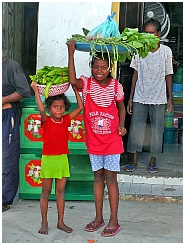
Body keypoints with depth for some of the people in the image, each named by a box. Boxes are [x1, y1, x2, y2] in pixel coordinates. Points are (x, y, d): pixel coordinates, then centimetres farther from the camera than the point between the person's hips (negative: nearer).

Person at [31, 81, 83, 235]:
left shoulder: (66, 120, 3)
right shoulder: (46, 120, -7)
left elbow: (80, 107, 1)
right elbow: (41, 110, -27)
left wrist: (76, 89, 0)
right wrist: (36, 90, -26)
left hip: (62, 159, 4)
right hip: (48, 158, -3)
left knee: (61, 192, 11)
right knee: (46, 193, 7)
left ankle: (60, 222, 21)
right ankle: (44, 223, 18)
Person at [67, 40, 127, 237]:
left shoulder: (116, 86, -6)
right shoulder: (87, 84, -6)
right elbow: (72, 81, -28)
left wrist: (121, 125, -8)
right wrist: (71, 54, -31)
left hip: (112, 141, -2)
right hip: (93, 141, 2)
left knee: (110, 178, 2)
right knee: (98, 177, 12)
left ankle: (114, 221, 13)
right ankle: (98, 218, 25)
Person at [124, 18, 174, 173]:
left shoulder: (166, 51, -3)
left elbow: (168, 75, 3)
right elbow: (136, 74, 5)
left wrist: (170, 98, 0)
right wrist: (130, 98, 4)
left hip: (158, 99, -1)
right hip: (140, 98, 1)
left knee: (157, 130, 5)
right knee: (136, 129, 3)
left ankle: (153, 161, 21)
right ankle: (134, 160, 17)